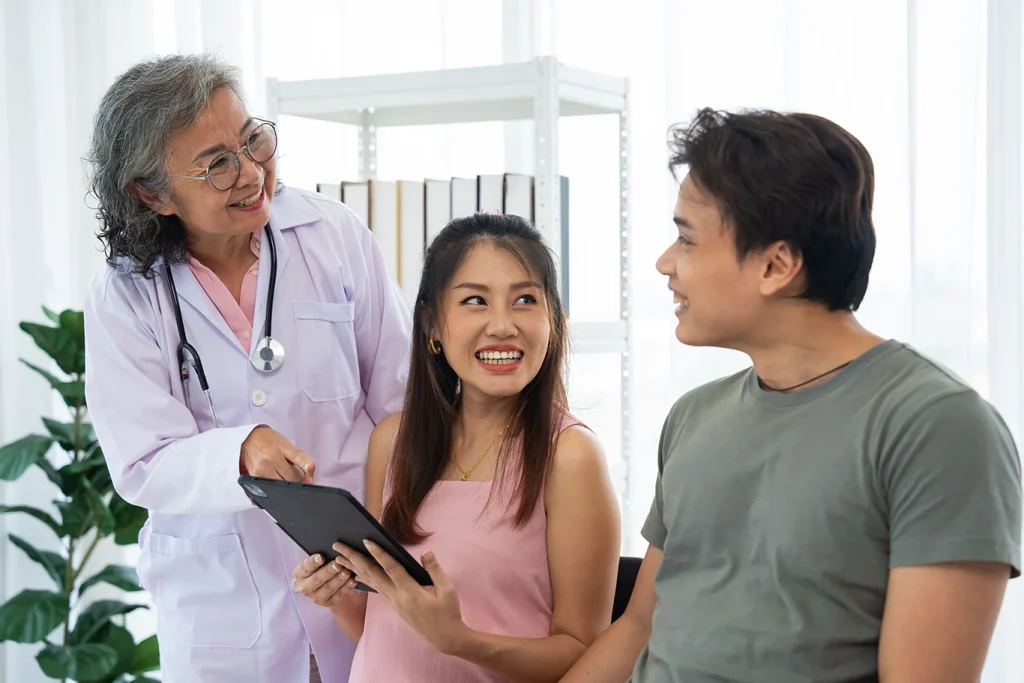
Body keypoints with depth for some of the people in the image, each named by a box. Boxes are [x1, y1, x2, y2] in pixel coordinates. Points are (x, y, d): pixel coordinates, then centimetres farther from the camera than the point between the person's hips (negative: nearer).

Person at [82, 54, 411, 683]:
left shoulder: (336, 235, -6)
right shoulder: (125, 298, -8)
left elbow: (402, 399, -2)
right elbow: (143, 467, -12)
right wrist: (241, 451, -32)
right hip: (223, 594, -1)